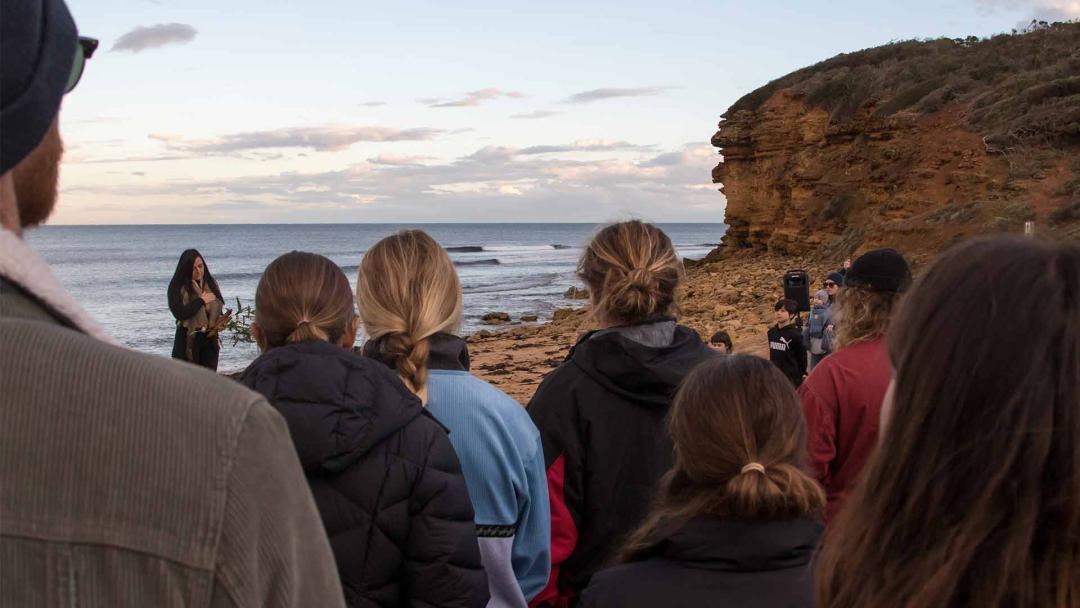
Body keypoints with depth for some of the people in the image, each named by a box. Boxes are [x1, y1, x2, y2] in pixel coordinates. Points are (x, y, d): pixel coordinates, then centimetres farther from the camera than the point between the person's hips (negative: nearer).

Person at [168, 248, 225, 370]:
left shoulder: (210, 283, 8)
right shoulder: (177, 287, -7)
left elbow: (219, 308, 18)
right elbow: (179, 313, -18)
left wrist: (220, 321, -3)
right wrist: (201, 300, -14)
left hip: (210, 339, 5)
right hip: (188, 340, -5)